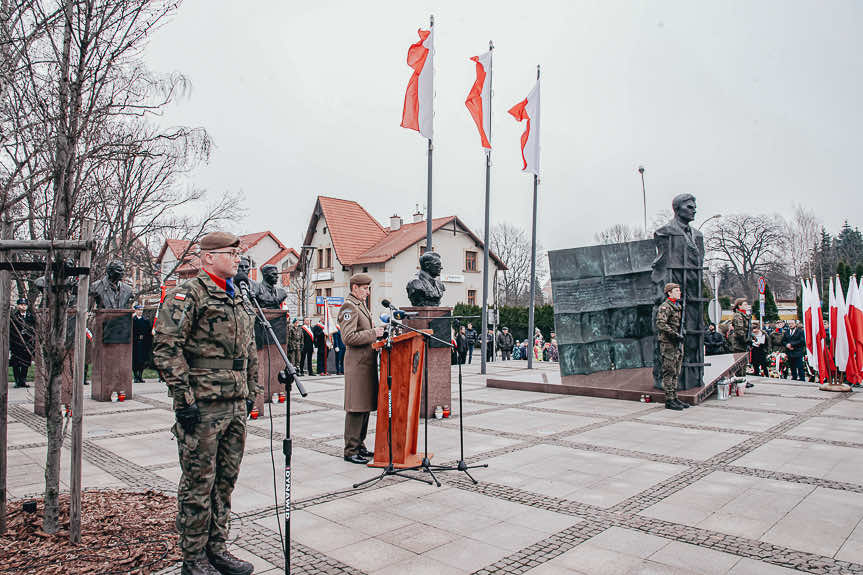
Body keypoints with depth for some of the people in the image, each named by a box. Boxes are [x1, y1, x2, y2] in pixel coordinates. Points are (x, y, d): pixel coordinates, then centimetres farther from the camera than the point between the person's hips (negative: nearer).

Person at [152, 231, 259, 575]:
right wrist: (183, 397, -18)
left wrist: (251, 393, 18)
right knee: (198, 483, 3)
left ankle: (216, 547, 29)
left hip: (236, 405, 8)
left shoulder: (239, 300, 17)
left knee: (225, 481, 15)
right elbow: (166, 347, -16)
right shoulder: (188, 295, -8)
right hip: (202, 406, -8)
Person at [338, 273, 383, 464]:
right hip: (357, 364, -10)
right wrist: (373, 333, -17)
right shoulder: (348, 307, -11)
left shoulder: (361, 305, 20)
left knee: (365, 407, 13)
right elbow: (348, 337, -21)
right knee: (356, 409, -5)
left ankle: (359, 446, 23)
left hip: (367, 362, 10)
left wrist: (377, 332, 13)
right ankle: (351, 451, 3)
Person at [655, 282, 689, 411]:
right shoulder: (665, 307, -12)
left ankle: (674, 398, 19)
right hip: (668, 343, -9)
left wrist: (681, 335, 15)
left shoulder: (678, 306, 17)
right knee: (669, 372, -6)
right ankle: (669, 400, -2)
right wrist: (675, 334, -23)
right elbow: (661, 324, -23)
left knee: (676, 372, 12)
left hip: (677, 343, 9)